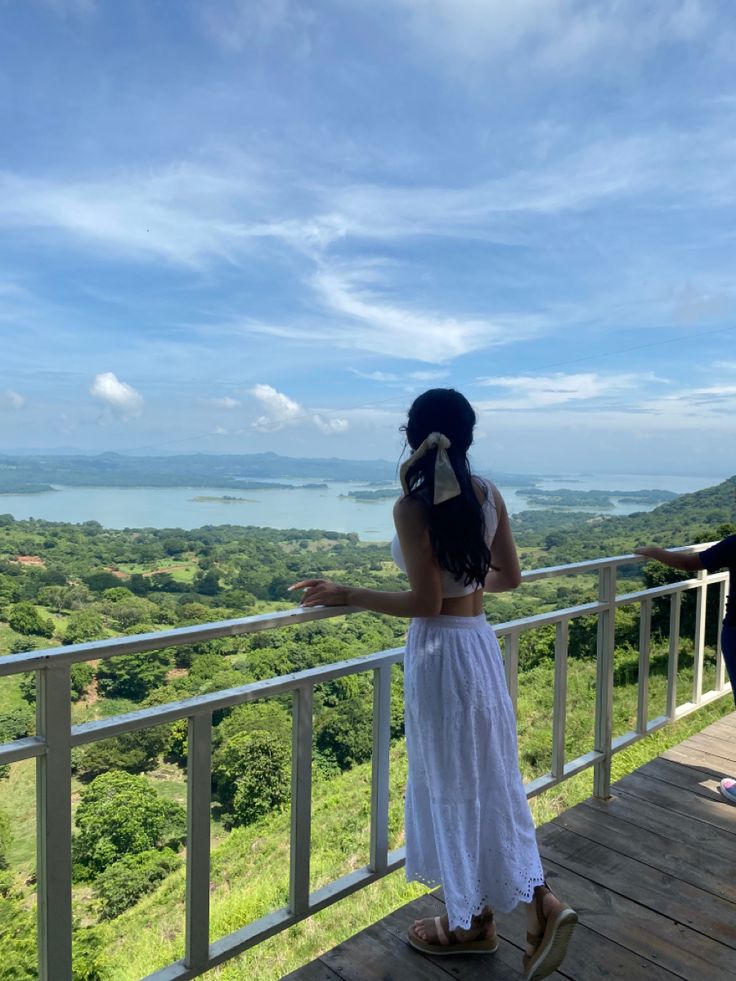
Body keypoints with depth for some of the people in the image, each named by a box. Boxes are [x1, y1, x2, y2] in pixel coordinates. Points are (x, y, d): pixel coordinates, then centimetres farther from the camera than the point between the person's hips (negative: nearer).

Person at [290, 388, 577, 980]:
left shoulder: (412, 506, -18)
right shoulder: (489, 495, 0)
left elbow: (425, 603, -19)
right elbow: (509, 577, 7)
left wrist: (344, 595, -12)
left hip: (439, 651, -6)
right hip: (481, 643, 6)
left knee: (451, 786, 11)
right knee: (491, 778, 20)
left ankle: (470, 922, 30)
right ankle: (538, 898, 20)